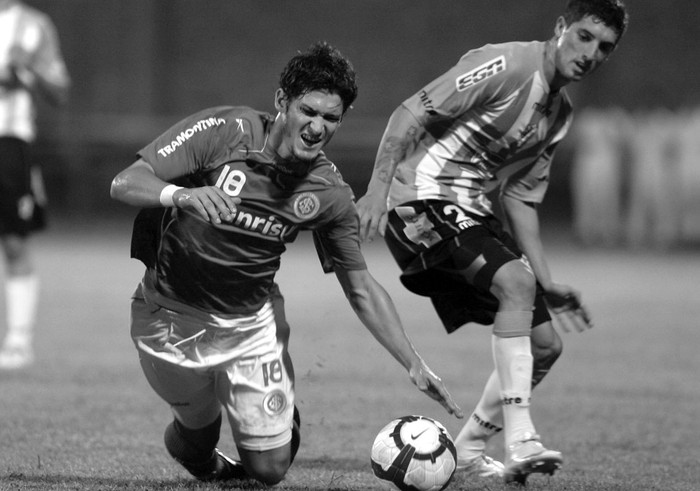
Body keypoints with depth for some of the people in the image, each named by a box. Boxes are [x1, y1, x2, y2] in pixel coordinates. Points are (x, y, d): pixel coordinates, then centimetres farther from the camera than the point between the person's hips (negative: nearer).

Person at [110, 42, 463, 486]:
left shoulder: (330, 194, -9)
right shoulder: (223, 131, -19)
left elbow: (361, 288, 1)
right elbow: (124, 184, -22)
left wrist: (415, 365, -6)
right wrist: (181, 194, -44)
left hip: (250, 322, 2)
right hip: (171, 314, -2)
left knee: (270, 469, -2)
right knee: (198, 437, 8)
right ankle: (193, 454, 46)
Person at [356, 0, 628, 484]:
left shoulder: (560, 113, 13)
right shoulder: (507, 65, -14)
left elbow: (521, 198, 16)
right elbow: (410, 113, -16)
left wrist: (546, 283, 8)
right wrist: (379, 187, -25)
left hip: (473, 210, 9)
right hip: (425, 197, -9)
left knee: (545, 343, 4)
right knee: (514, 281, -31)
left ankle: (468, 449, 20)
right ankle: (520, 442, -34)